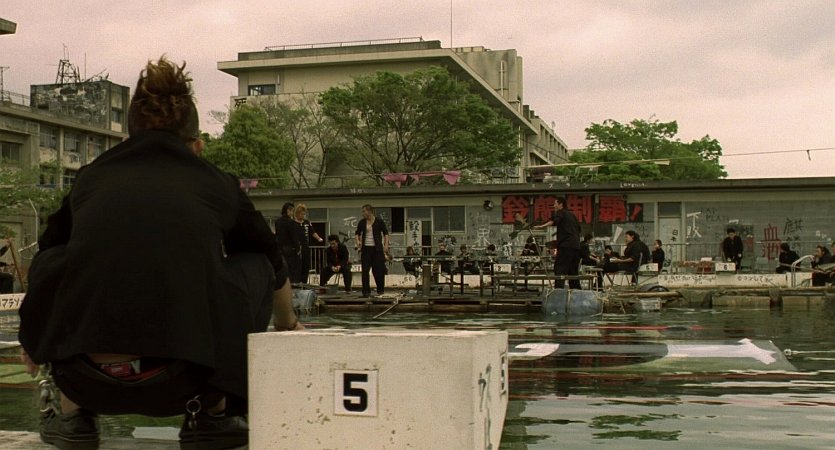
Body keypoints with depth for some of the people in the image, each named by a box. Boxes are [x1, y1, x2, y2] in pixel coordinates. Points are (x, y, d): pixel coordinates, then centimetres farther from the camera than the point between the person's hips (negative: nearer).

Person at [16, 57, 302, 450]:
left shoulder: (92, 177, 19)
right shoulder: (216, 185, 15)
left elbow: (47, 251, 38)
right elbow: (275, 265, 33)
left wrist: (34, 338, 58)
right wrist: (287, 325, 55)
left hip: (85, 381, 2)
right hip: (181, 384, -1)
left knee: (53, 262, 30)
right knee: (254, 264, 24)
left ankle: (72, 415, 25)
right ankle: (213, 414, 21)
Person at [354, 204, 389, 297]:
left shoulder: (379, 221, -4)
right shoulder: (361, 222, 4)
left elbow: (385, 233, 1)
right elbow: (357, 233, 16)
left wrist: (386, 245, -9)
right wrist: (358, 241, -2)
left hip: (377, 248, -2)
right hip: (366, 248, 2)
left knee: (379, 269, 2)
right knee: (365, 270, -4)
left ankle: (380, 290, 18)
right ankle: (366, 291, 0)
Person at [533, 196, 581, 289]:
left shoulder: (561, 213, 0)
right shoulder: (571, 214, 24)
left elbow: (554, 221, -22)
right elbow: (578, 228, 33)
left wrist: (543, 226, -34)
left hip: (566, 245, -8)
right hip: (576, 245, 8)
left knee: (559, 267, -13)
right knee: (573, 270, 14)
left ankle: (559, 287, -26)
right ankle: (576, 289, 14)